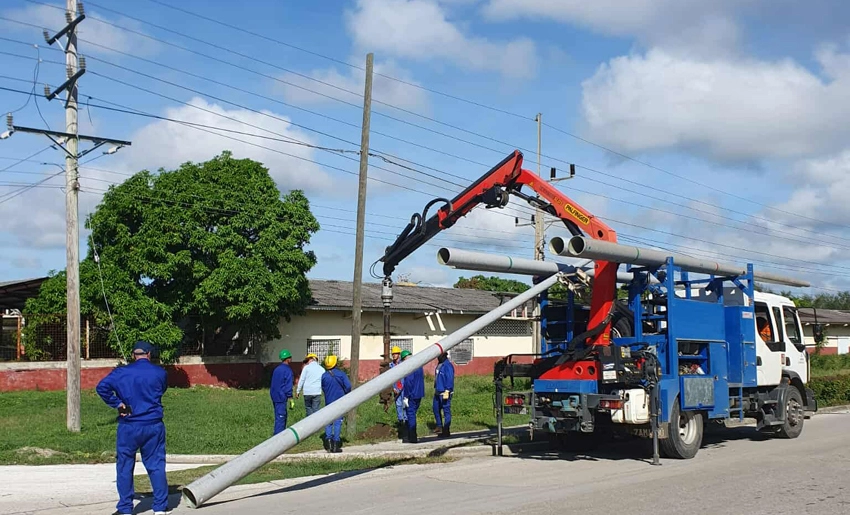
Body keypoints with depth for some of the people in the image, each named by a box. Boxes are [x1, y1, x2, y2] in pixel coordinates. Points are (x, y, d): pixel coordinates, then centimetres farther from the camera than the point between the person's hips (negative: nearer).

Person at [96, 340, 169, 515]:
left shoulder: (122, 373, -2)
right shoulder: (160, 373, 1)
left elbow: (101, 387, -13)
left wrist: (117, 403, -7)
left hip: (129, 427, -1)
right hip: (154, 425, 1)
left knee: (124, 466, 9)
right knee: (156, 465, 7)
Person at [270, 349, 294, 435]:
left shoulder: (276, 369, 13)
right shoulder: (287, 370, -13)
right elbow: (288, 386, -16)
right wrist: (291, 399, -13)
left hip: (274, 396, 9)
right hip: (281, 397, -9)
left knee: (283, 416, 18)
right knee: (280, 418, -7)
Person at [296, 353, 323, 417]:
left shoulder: (307, 367, 0)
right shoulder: (322, 369, 9)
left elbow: (301, 380, 0)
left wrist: (298, 391, 5)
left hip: (307, 392, -2)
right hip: (317, 392, 2)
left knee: (308, 408, 9)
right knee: (316, 410, 3)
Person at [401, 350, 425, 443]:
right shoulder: (419, 366, 11)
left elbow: (408, 383, -21)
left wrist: (406, 396, -17)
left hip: (412, 395, -8)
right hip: (419, 395, 8)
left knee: (411, 415, -1)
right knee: (413, 414, 18)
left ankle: (412, 438, 0)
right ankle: (412, 436, 24)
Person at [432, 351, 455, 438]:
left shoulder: (448, 365, -17)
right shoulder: (439, 364, 13)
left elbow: (450, 379, -20)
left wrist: (447, 392, -22)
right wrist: (435, 388, 23)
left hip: (445, 393, -10)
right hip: (438, 392, 10)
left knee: (446, 410, -3)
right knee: (435, 408, 19)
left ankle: (446, 431, 2)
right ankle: (439, 426, 33)